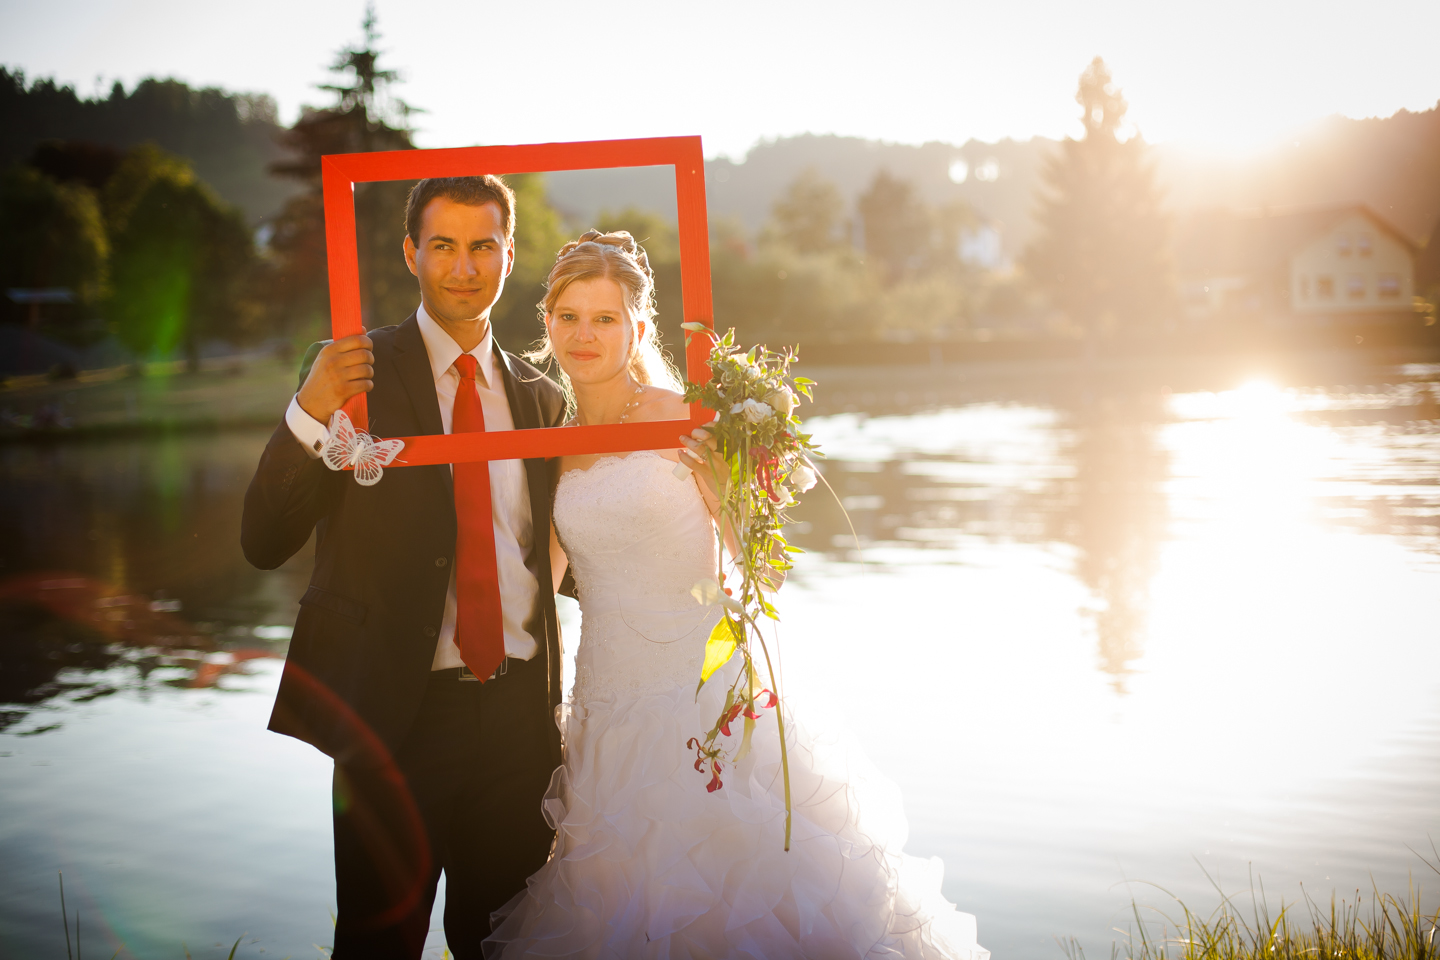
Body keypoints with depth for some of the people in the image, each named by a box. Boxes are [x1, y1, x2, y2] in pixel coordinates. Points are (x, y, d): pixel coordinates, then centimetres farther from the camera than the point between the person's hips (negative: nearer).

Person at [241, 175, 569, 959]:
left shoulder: (539, 395, 9)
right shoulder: (355, 372, -3)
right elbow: (264, 542, -10)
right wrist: (308, 417, -24)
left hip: (518, 713, 4)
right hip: (395, 711, -3)